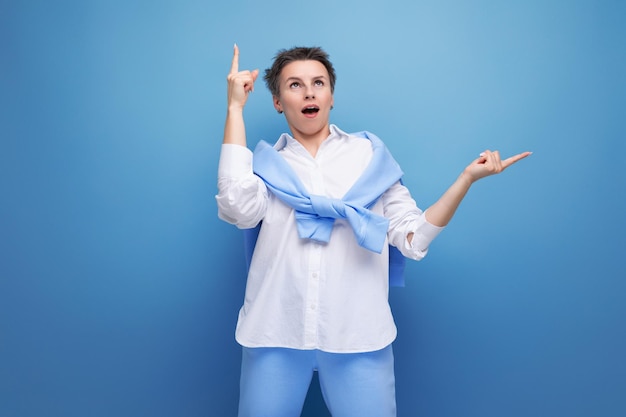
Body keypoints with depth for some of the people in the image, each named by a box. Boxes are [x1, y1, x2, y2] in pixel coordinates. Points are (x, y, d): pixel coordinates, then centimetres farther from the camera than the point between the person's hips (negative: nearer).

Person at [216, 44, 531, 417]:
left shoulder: (370, 155, 8)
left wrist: (468, 176, -6)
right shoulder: (267, 163, 8)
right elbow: (238, 208, -15)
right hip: (275, 333, 1)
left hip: (357, 335, 0)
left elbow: (413, 238, 4)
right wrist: (235, 108, -7)